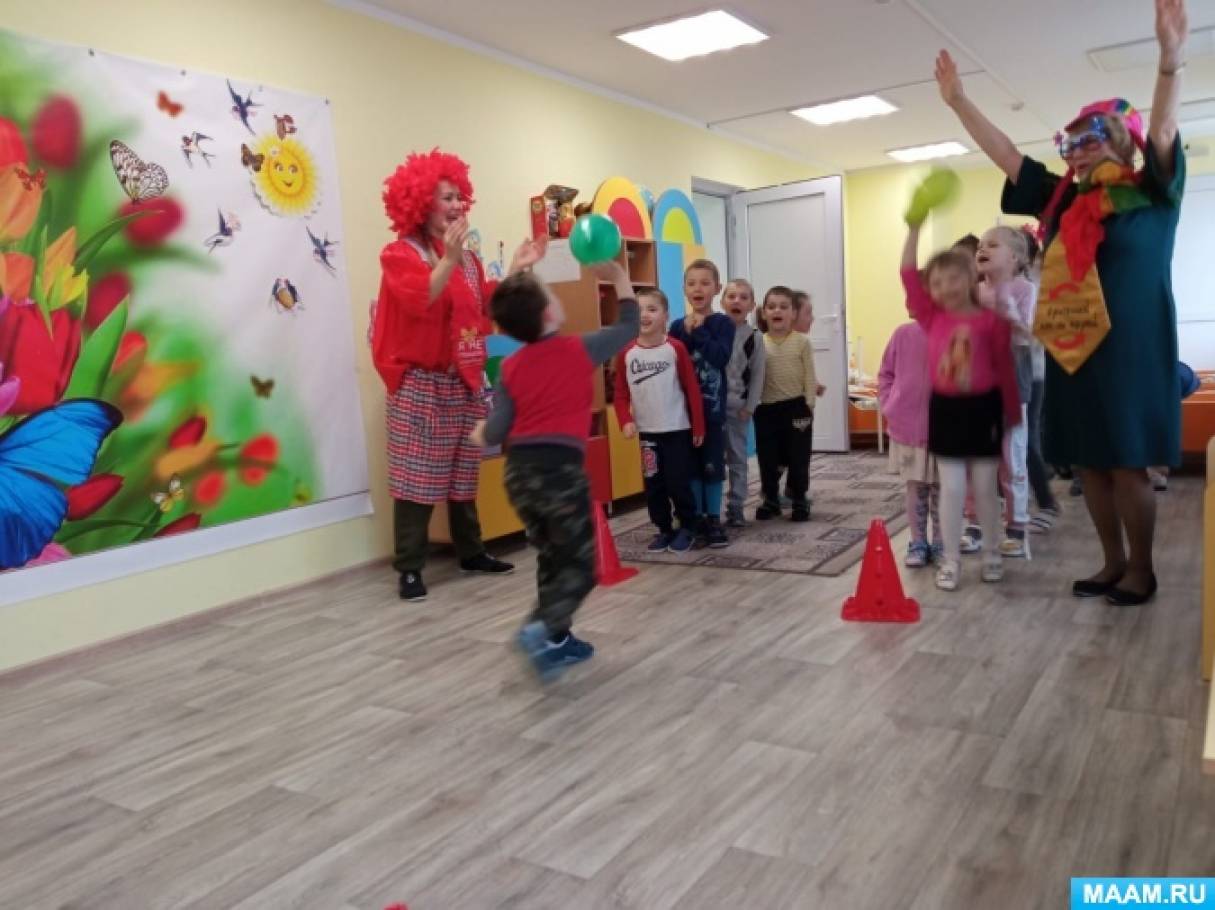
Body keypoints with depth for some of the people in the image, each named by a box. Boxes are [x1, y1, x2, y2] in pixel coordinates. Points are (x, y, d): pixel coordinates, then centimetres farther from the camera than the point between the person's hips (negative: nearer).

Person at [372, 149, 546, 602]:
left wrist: (516, 271, 8)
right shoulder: (400, 253, -6)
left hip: (465, 379, 7)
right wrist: (449, 259, -31)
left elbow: (486, 309, 14)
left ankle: (471, 551, 23)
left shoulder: (467, 257, 16)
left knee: (463, 472, 13)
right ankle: (409, 568, -3)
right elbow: (419, 301, -23)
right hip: (420, 381, -7)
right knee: (416, 474, -8)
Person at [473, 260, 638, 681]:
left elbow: (497, 431, 4)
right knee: (580, 565, 3)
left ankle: (558, 640, 26)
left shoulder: (510, 367, 8)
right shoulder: (580, 349, 1)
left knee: (552, 557, 20)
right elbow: (629, 326, 15)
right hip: (560, 468, -5)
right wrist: (619, 278, 27)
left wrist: (480, 435, 27)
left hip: (519, 470, 5)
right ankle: (540, 628, -18)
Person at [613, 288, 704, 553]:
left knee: (678, 483, 2)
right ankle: (664, 529, 23)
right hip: (647, 432, 3)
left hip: (678, 430, -3)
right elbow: (621, 394, 5)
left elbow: (692, 389, -4)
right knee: (653, 486, 9)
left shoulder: (676, 349, -8)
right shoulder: (626, 354, -1)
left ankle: (686, 528, 20)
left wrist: (698, 426, -4)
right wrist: (625, 421, -10)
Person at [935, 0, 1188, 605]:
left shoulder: (1151, 195, 0)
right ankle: (1113, 563, 21)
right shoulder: (1064, 202, 11)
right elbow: (1004, 155, 13)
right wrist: (958, 101, 11)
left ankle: (1141, 570, 13)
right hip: (1071, 352, 5)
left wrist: (1171, 57, -32)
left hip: (1130, 352, -5)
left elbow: (1162, 131, -17)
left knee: (1128, 464, -1)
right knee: (1089, 463, 9)